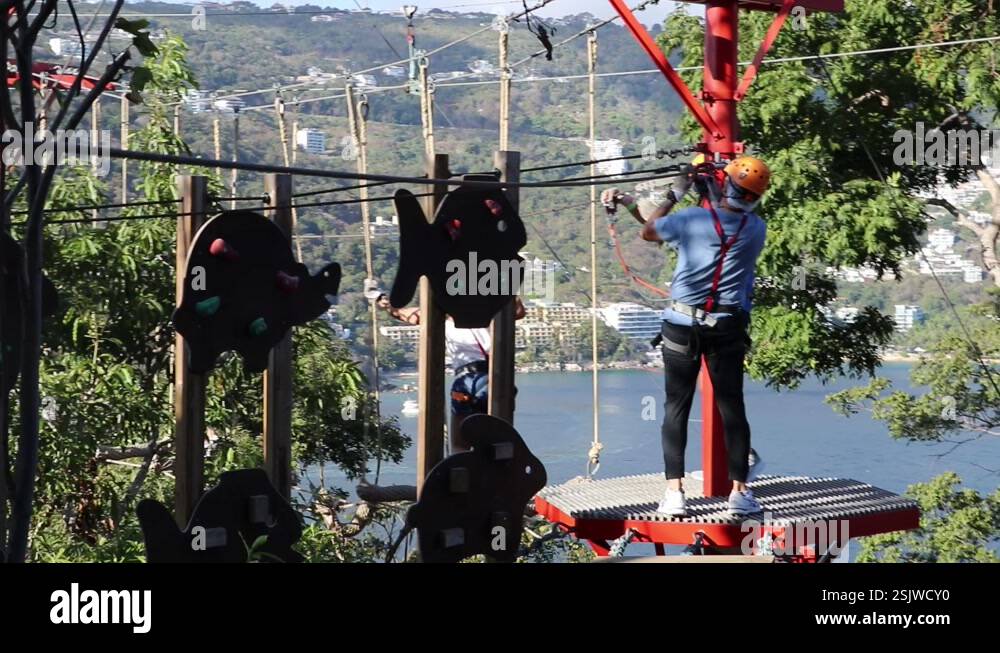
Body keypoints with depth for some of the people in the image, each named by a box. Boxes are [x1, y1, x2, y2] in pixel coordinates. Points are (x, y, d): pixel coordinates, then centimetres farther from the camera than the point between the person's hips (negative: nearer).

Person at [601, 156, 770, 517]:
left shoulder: (690, 219, -12)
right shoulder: (756, 229, -1)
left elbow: (649, 232, 6)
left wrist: (674, 195, 18)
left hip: (682, 323, -2)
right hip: (728, 327, 2)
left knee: (677, 406, 5)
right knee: (731, 406, 9)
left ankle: (674, 492, 1)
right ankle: (739, 490, 9)